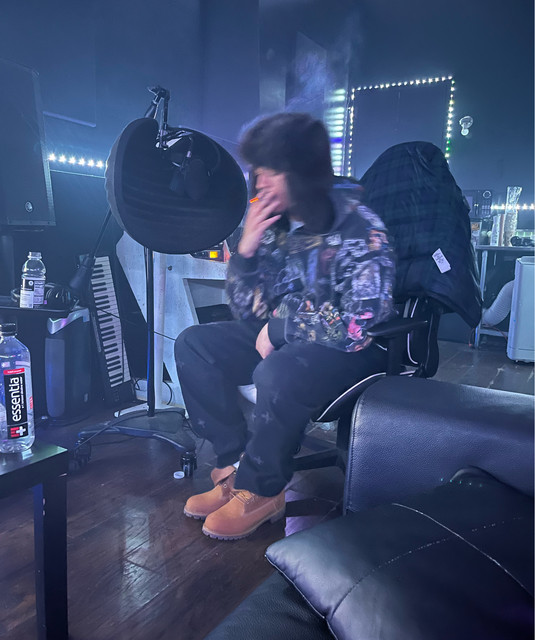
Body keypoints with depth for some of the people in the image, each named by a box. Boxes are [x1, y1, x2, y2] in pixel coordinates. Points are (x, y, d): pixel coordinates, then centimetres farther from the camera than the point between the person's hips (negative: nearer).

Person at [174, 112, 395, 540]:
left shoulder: (361, 231, -20)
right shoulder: (276, 223, -2)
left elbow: (362, 327, -27)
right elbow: (248, 314, 1)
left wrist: (280, 327, -17)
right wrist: (245, 251, -15)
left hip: (355, 354, -7)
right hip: (285, 340, 7)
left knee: (277, 374, -36)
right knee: (194, 345, -5)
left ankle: (260, 489, -8)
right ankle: (235, 466, -3)